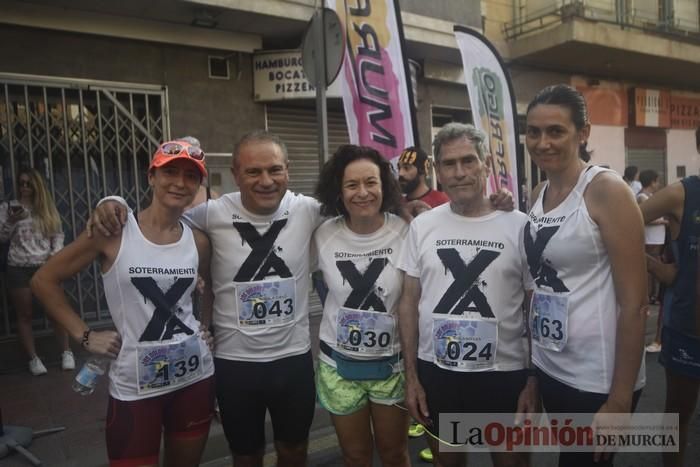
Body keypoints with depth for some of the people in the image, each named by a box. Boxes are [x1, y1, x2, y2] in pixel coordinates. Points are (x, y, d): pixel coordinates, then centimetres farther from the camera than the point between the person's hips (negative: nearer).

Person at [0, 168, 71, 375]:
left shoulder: (47, 207, 8)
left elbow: (58, 234, 8)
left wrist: (55, 252, -7)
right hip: (19, 269, -1)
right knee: (24, 315, 5)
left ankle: (66, 352, 14)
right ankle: (33, 358, 16)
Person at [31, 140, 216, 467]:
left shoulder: (197, 241, -1)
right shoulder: (114, 231, -11)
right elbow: (44, 281, -2)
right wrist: (84, 336, -6)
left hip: (195, 376, 4)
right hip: (135, 385, -3)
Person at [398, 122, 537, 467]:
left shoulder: (519, 226, -6)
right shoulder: (422, 226, -1)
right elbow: (409, 302, 2)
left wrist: (534, 380, -4)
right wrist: (411, 375, 0)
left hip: (504, 373, -2)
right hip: (435, 371, 2)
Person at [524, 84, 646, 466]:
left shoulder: (607, 190, -14)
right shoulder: (538, 194, 4)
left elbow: (634, 302, -16)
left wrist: (620, 400, -15)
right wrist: (530, 368, 10)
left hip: (598, 378, -6)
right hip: (549, 368, 6)